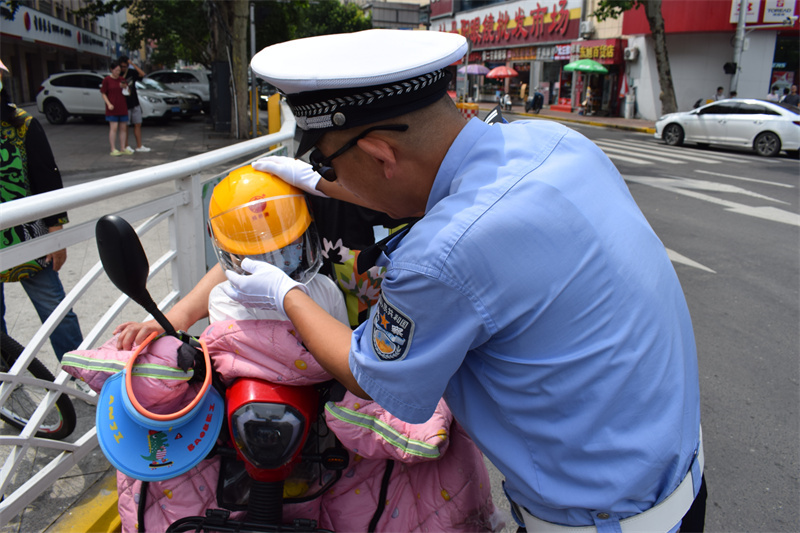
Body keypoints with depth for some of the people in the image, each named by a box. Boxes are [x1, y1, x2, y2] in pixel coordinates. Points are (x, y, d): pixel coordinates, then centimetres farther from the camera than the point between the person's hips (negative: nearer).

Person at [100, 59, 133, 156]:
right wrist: (108, 104, -15)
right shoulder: (107, 79, -3)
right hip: (112, 108, -5)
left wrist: (125, 87, -7)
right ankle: (113, 149, -5)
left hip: (123, 108, 5)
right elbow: (103, 93, -4)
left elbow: (128, 93, 14)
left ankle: (123, 148, 13)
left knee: (123, 128, 6)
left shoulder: (122, 80, 11)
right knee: (114, 128, -8)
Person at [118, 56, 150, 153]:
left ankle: (139, 146, 12)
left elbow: (142, 74, -13)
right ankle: (126, 146, 9)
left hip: (135, 103, 4)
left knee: (138, 124, 6)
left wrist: (133, 64, -17)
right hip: (124, 104, -4)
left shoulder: (131, 72, 5)